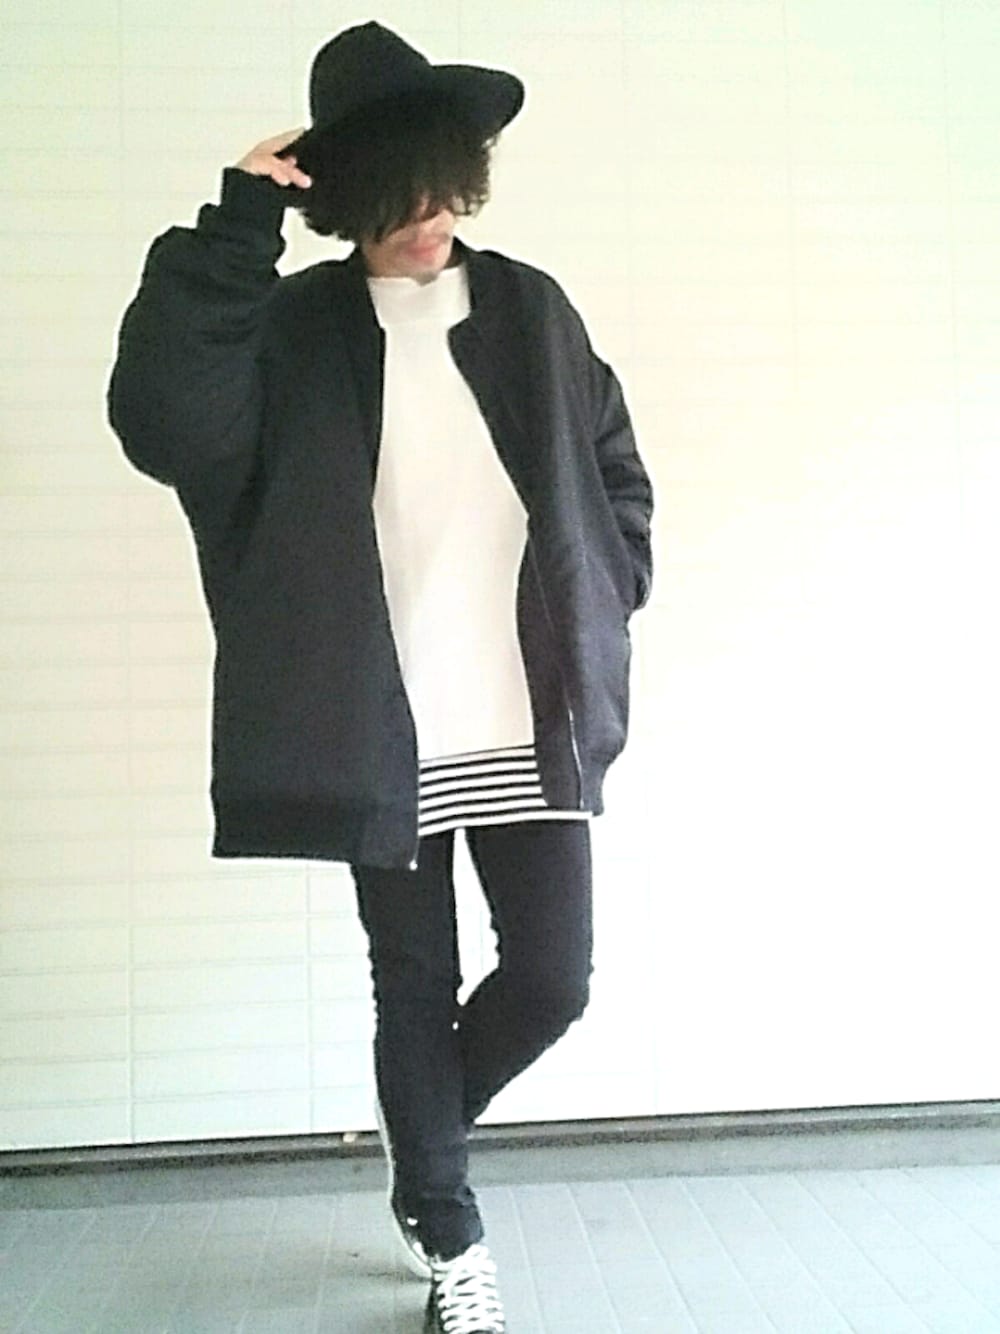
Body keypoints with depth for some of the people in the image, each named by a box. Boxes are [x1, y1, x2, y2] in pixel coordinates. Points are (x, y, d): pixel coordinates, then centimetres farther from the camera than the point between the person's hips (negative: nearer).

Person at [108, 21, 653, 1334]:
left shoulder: (531, 309, 5)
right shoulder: (293, 329, -1)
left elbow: (618, 475, 14)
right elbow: (164, 423, -19)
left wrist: (604, 608, 3)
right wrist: (233, 229, -18)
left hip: (532, 725, 2)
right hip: (387, 736, -2)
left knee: (551, 979, 4)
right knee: (417, 991, 9)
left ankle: (421, 1161, 36)